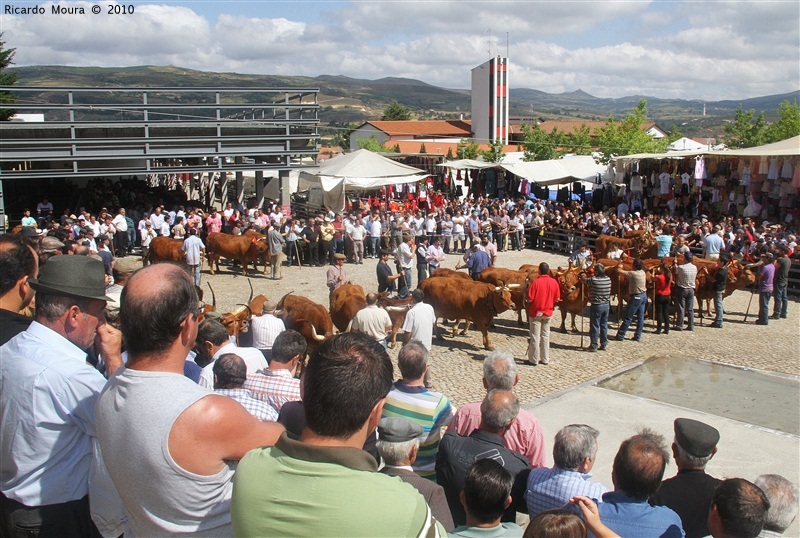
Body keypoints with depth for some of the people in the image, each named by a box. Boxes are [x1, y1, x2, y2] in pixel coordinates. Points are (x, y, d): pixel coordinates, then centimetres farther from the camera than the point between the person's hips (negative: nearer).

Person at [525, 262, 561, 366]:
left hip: (536, 313, -4)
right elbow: (557, 299, 1)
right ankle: (545, 359, 19)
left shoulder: (536, 282, -18)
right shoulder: (554, 282, -5)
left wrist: (526, 298, 2)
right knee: (545, 336, 14)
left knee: (535, 337, 4)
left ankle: (534, 359, 10)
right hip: (548, 313, 4)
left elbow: (529, 299, -19)